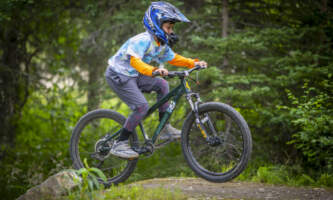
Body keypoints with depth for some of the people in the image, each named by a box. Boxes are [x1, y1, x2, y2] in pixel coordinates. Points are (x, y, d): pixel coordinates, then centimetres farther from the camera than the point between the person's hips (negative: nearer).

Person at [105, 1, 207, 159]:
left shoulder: (162, 44, 5)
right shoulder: (143, 40, -24)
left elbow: (173, 58, 16)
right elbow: (134, 61, -37)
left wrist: (193, 63, 3)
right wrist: (154, 70, -52)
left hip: (132, 76, 9)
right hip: (118, 75, -9)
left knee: (162, 85, 4)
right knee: (141, 107, -18)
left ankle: (164, 129, 9)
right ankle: (119, 144, -11)